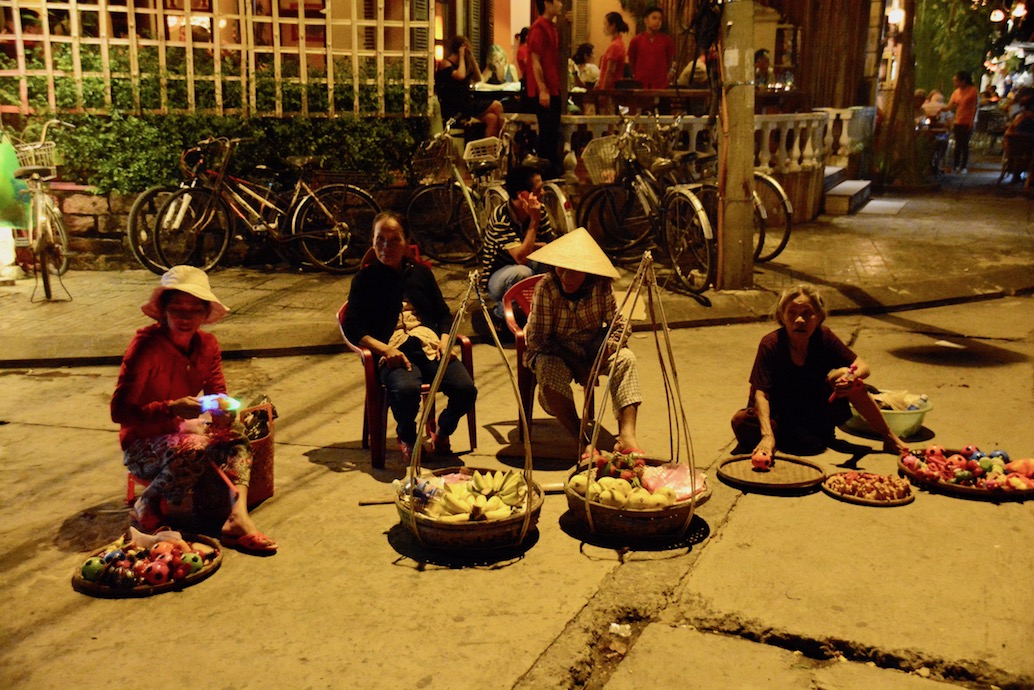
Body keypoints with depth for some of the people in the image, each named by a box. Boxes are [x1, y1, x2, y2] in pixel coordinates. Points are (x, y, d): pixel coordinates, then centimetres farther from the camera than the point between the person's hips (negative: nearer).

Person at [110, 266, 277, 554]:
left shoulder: (207, 345, -3)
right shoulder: (146, 346, -22)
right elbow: (119, 411, -25)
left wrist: (223, 410, -24)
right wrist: (172, 408, -39)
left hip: (180, 430, 6)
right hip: (141, 445, -6)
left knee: (236, 436, -17)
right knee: (195, 449, -33)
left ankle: (238, 518, -30)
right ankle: (146, 505, -9)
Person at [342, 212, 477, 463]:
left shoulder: (420, 272, 24)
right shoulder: (365, 279, 13)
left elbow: (443, 314, 23)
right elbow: (351, 327, 4)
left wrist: (445, 339, 0)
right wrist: (384, 349, -13)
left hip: (431, 346, 3)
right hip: (393, 352, -3)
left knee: (466, 389, -24)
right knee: (406, 389, -37)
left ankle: (442, 432, 10)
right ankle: (407, 440, -3)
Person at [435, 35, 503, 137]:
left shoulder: (462, 63, 18)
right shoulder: (445, 64, -6)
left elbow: (478, 80, 15)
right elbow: (460, 76, -25)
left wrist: (472, 58, 7)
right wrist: (461, 56, -11)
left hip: (465, 103, 8)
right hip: (454, 109, -8)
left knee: (492, 118, -17)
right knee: (497, 106, -18)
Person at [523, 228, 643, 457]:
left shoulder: (601, 286, -14)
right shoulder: (546, 288, -22)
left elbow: (618, 326, -6)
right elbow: (537, 340, -20)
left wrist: (608, 346, -29)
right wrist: (576, 365, -25)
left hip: (592, 350, 3)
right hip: (553, 352, -3)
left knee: (626, 359, -23)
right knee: (551, 370, -36)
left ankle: (627, 436, -35)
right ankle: (582, 442, -34)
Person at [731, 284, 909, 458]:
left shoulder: (823, 336, -12)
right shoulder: (770, 344, -22)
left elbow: (863, 366, -6)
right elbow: (761, 394, -28)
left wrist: (851, 376, -32)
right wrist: (767, 435, -42)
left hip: (816, 411, 4)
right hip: (780, 417, -3)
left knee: (843, 374, -20)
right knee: (741, 421, -34)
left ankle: (889, 438, -7)